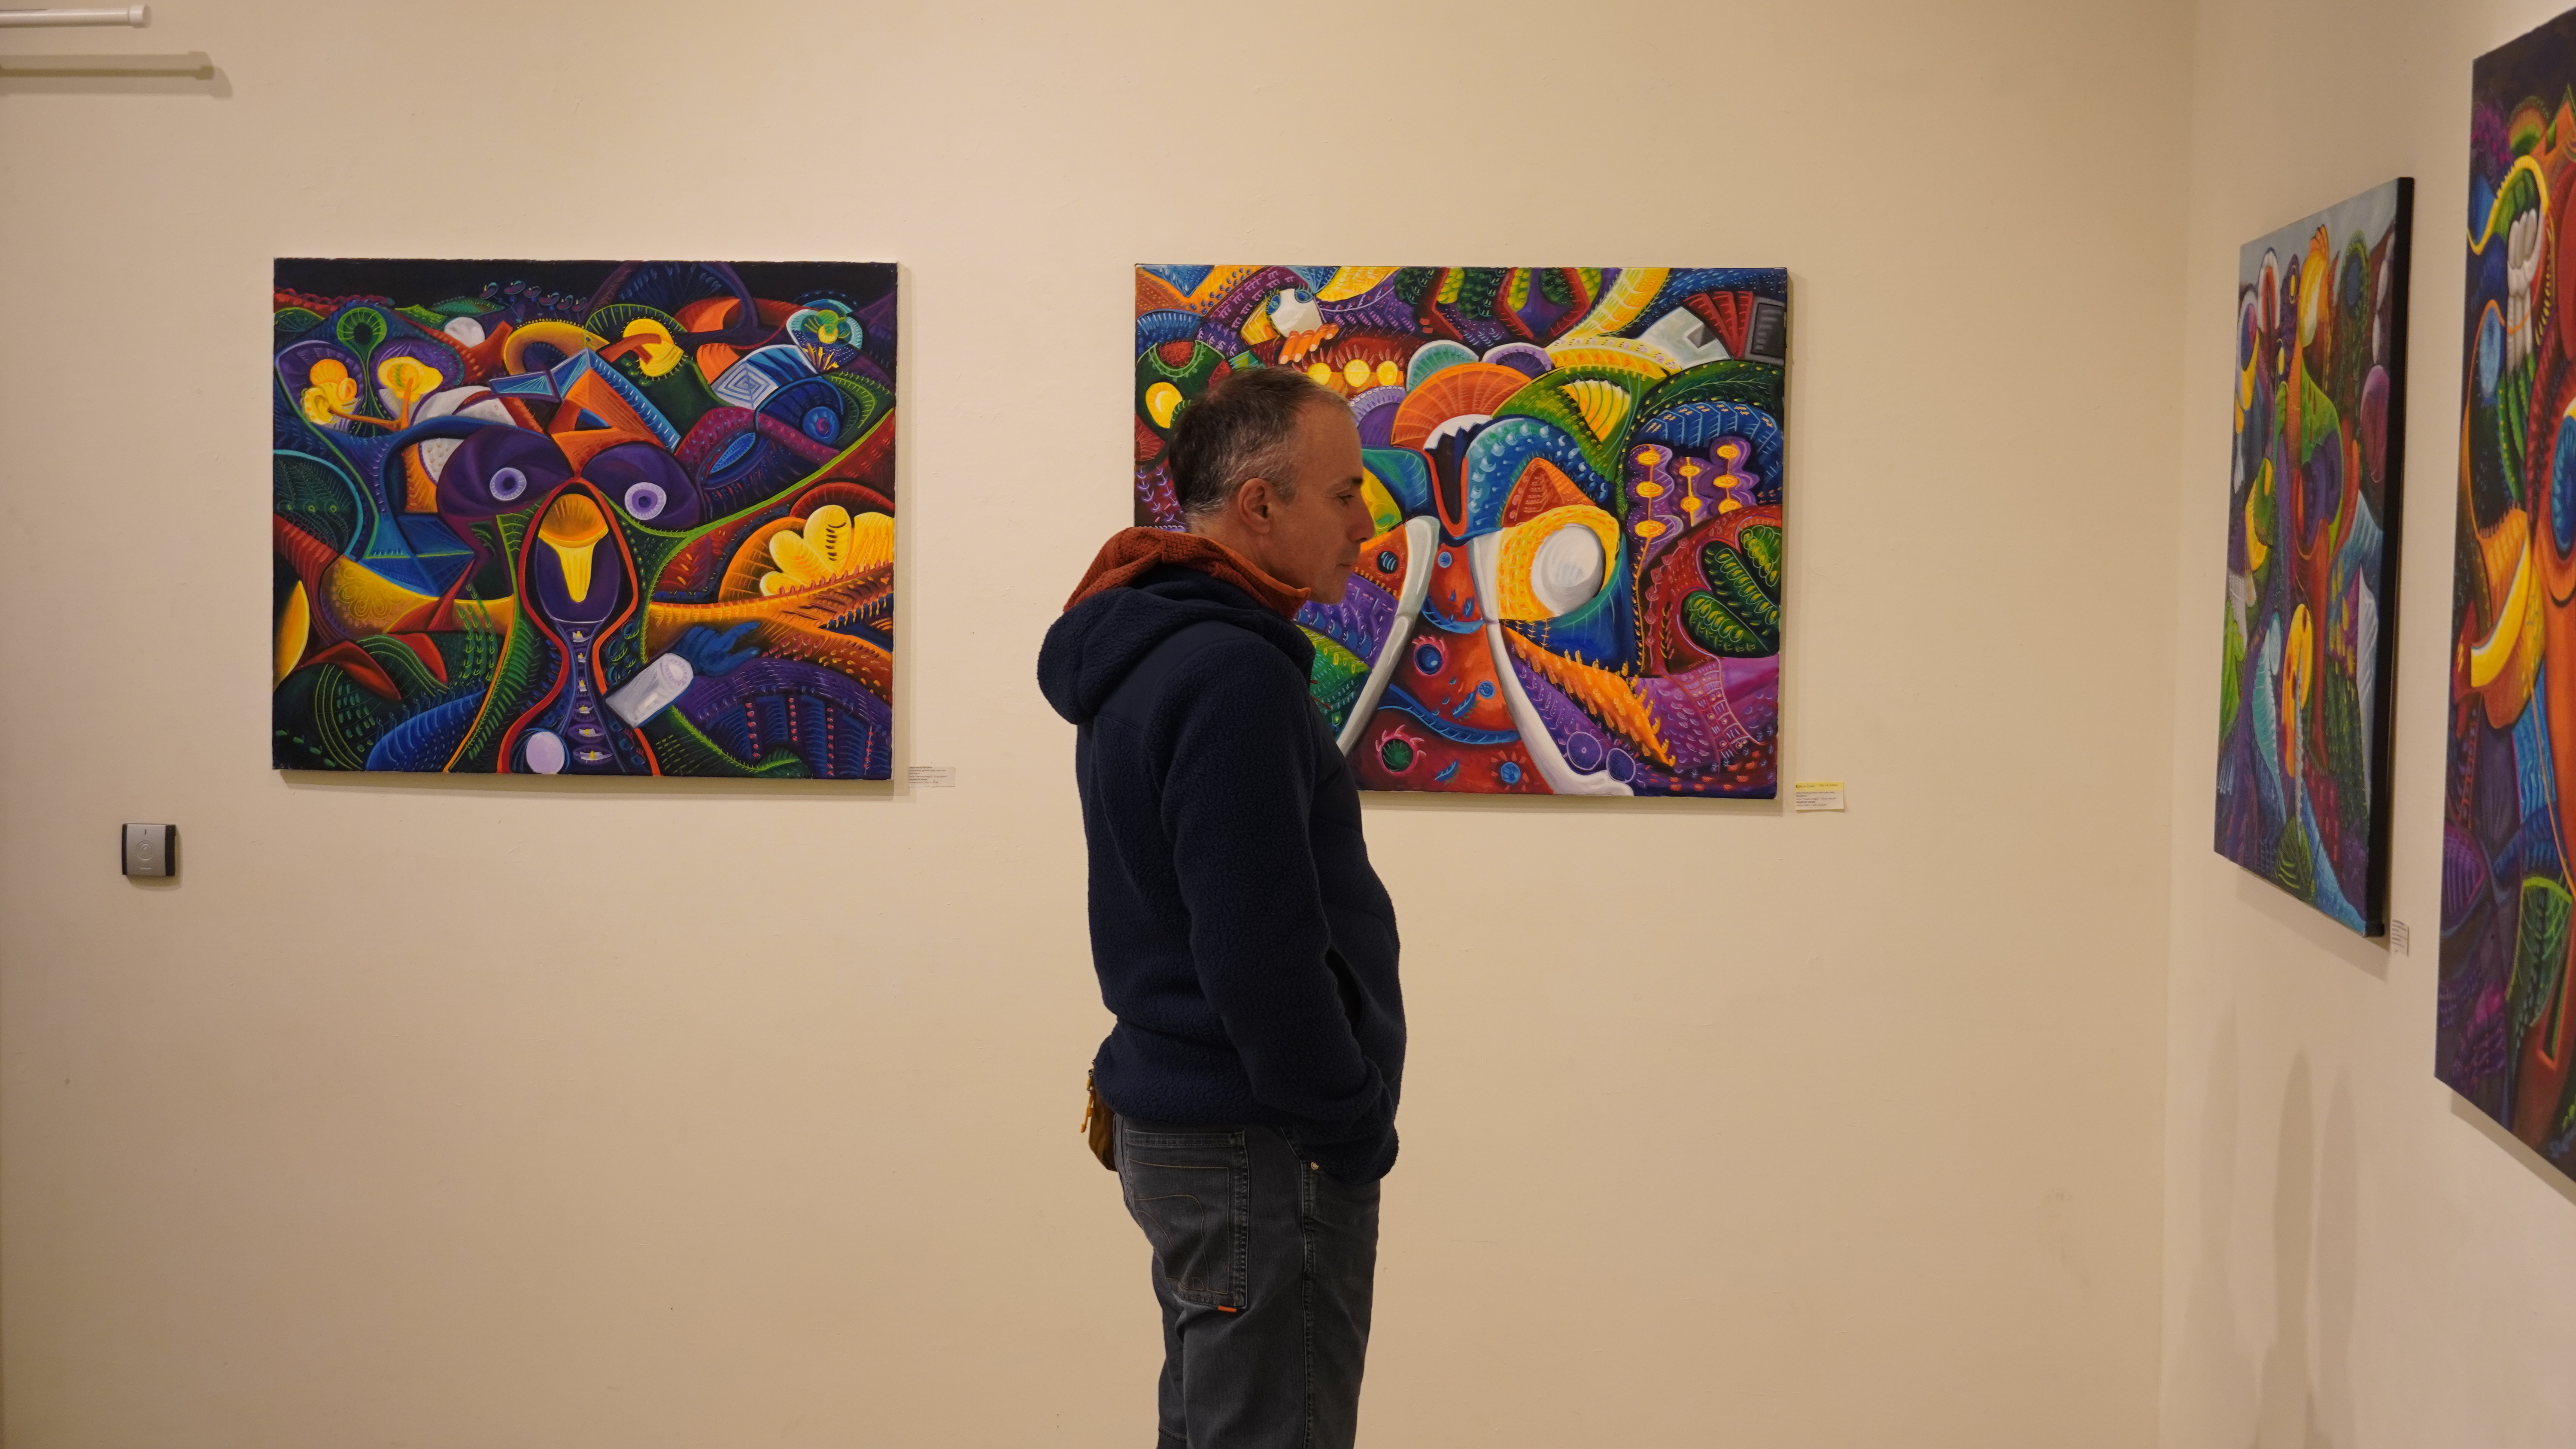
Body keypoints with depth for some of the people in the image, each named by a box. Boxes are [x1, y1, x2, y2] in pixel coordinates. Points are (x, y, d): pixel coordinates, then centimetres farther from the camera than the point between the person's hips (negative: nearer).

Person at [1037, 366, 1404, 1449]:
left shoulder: (1143, 655, 10)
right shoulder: (1233, 677, -20)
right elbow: (1261, 955, -25)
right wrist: (1354, 1129, -12)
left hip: (1178, 1125, 10)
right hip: (1264, 1154, -10)